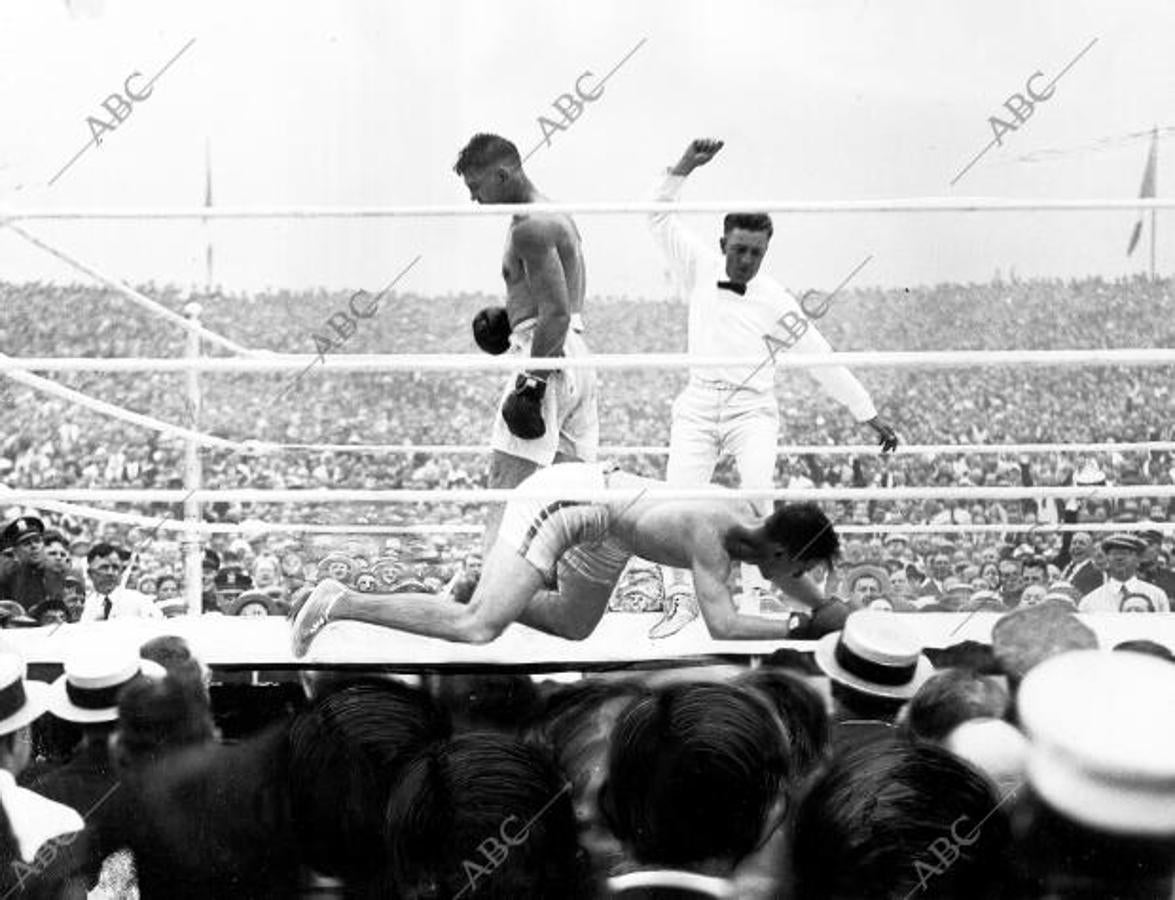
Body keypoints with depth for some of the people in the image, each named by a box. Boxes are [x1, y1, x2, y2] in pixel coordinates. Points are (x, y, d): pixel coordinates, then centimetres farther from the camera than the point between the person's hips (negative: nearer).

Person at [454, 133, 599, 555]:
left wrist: (531, 383, -21)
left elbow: (557, 314, -21)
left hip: (549, 356, -10)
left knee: (508, 484, -8)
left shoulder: (531, 228, -13)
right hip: (576, 355, 10)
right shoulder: (553, 215, 19)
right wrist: (511, 314, 14)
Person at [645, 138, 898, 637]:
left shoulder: (775, 301, 0)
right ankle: (679, 598, 4)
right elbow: (659, 218, 11)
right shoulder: (700, 270, 7)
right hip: (698, 405, 2)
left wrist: (870, 416, 2)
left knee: (758, 492, -25)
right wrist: (684, 167, -2)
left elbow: (823, 361, 3)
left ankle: (756, 595, -18)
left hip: (752, 408, -2)